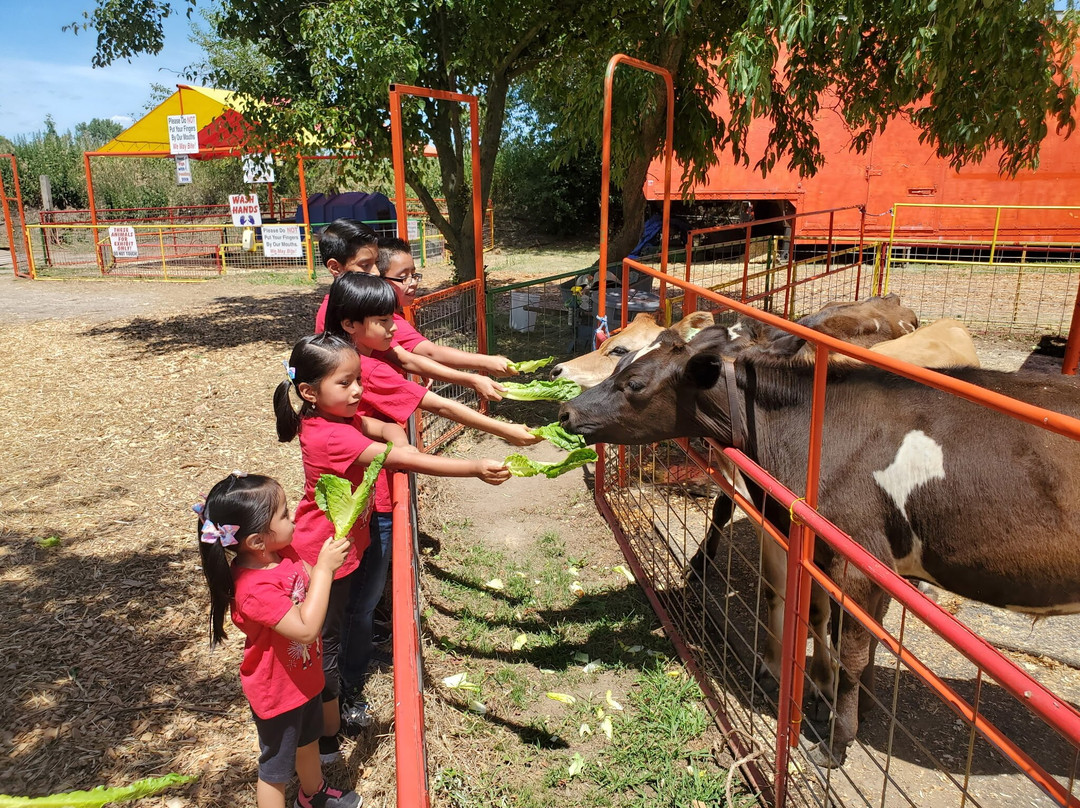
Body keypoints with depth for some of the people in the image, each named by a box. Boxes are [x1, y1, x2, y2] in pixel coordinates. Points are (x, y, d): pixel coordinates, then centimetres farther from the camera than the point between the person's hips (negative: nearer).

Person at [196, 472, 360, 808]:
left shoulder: (282, 552, -12)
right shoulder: (255, 590, -37)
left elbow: (310, 584, 0)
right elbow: (306, 629, -41)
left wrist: (328, 555, -19)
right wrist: (324, 568, -40)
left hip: (303, 677, 9)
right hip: (277, 692, -9)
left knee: (308, 738, 32)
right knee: (276, 768, 16)